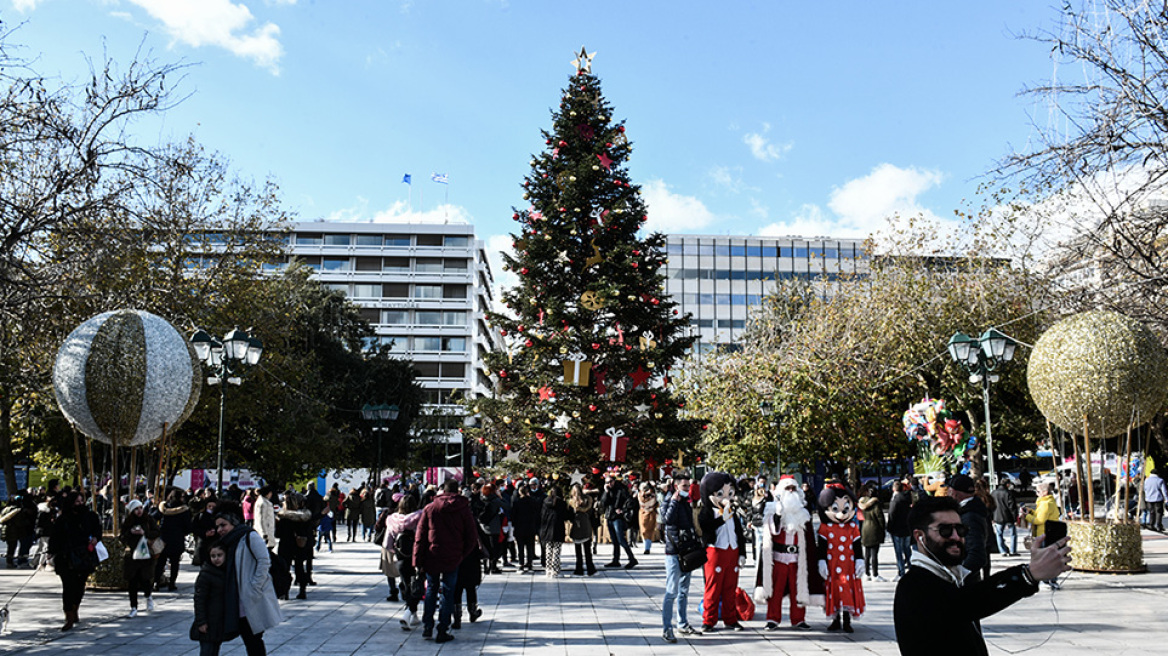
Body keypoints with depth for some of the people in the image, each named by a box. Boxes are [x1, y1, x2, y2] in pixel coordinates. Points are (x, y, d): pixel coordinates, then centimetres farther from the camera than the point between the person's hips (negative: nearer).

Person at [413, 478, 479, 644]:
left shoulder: (430, 508, 1)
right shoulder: (463, 509, -2)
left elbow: (420, 537, -1)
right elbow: (472, 536, -2)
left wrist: (418, 560, 2)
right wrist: (463, 554, 11)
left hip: (432, 557, 1)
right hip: (453, 559, -1)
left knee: (431, 590, 17)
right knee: (448, 593, 7)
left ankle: (427, 627, 13)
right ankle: (443, 631, 6)